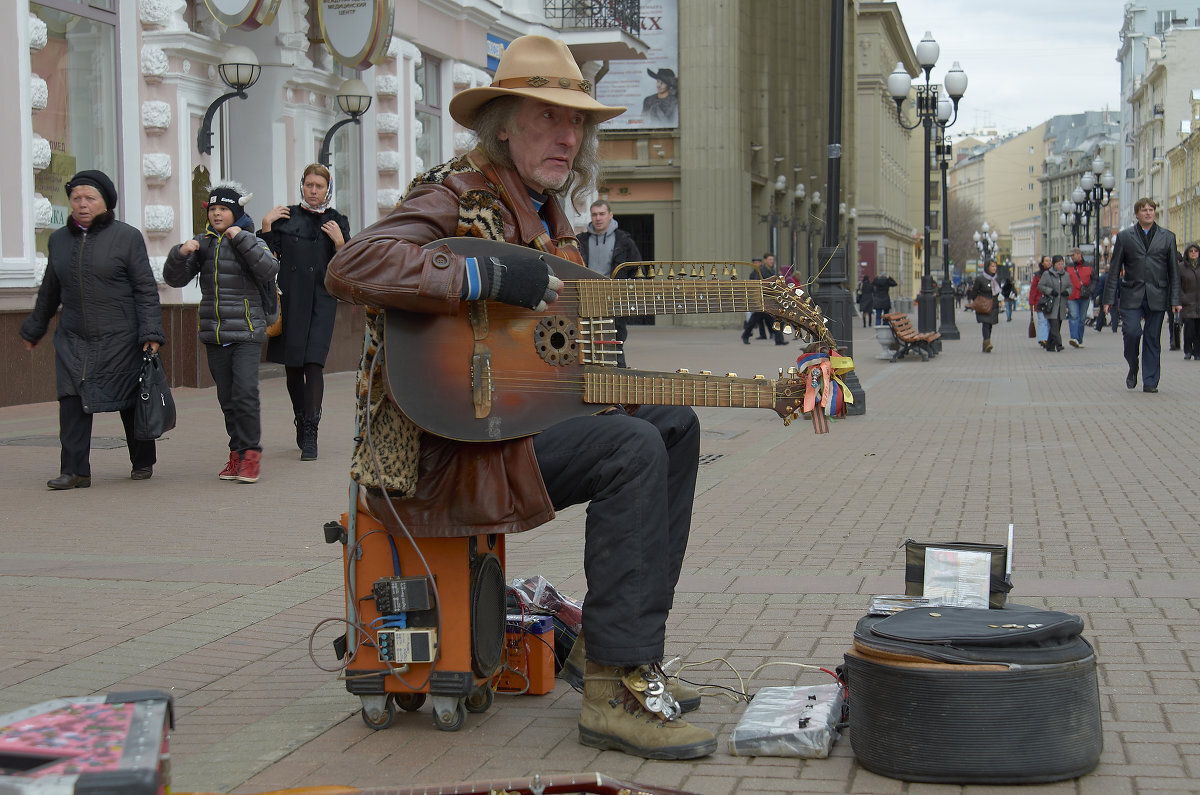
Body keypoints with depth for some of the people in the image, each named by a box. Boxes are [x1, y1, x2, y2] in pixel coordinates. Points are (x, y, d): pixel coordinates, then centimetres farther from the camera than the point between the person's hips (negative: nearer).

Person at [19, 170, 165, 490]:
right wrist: (34, 329, 27)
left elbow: (146, 289, -4)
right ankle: (75, 470, -6)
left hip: (120, 338, -3)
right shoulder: (58, 239, 10)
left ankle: (142, 462, 23)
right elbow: (49, 292, 22)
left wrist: (151, 332, -11)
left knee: (131, 402, 6)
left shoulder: (127, 237, -2)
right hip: (73, 338, 3)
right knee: (72, 399, -8)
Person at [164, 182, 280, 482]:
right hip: (214, 333, 4)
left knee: (245, 393, -14)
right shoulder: (203, 243, 10)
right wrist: (180, 254, -12)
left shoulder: (251, 242, -1)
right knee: (227, 398, 7)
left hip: (246, 333, -4)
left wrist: (241, 238, -21)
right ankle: (237, 453, 15)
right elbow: (175, 278, 7)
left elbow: (269, 269, -20)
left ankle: (251, 453, -6)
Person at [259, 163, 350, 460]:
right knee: (292, 366, 8)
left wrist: (339, 242, -8)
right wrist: (266, 225, -5)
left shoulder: (337, 222, 8)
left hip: (322, 300, -2)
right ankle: (301, 422, 28)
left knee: (314, 363, -13)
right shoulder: (285, 217, 7)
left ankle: (310, 435, -14)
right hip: (291, 299, 2)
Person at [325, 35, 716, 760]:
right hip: (444, 449, -9)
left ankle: (623, 651, 5)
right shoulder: (456, 196, -11)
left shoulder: (548, 215, 16)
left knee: (675, 423, 7)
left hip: (516, 418, 10)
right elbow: (351, 266, -28)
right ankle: (615, 694, -21)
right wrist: (491, 278, -30)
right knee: (632, 448, -23)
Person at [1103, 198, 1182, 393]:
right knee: (1131, 331, -14)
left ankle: (1150, 382, 8)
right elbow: (1114, 269, 7)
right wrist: (1110, 298, 1)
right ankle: (1133, 368, 11)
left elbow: (1174, 271, 9)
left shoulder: (1167, 237, 10)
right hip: (1132, 295, -1)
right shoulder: (1124, 236, 7)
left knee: (1152, 339, 2)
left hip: (1157, 296, 1)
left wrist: (1175, 300, 2)